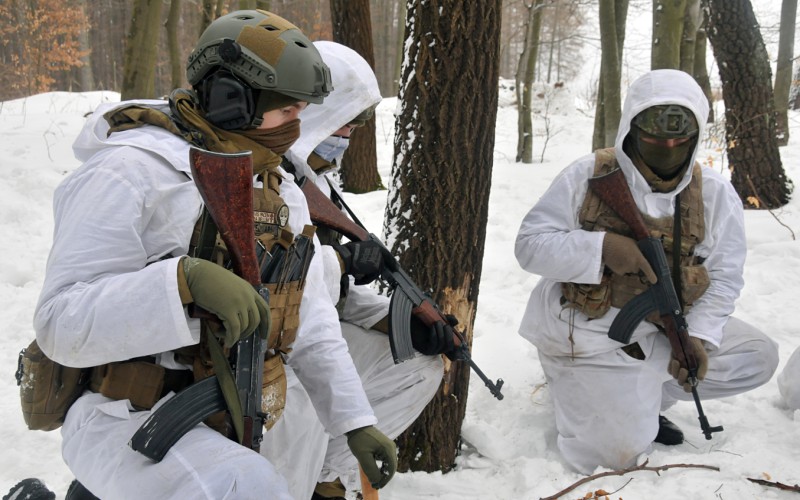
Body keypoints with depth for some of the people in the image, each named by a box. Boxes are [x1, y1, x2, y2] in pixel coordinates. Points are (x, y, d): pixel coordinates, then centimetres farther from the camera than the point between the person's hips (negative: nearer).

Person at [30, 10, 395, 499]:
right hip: (128, 420, -8)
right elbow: (61, 323, -24)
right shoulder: (130, 172, -17)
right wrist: (187, 278, -38)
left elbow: (310, 322, 12)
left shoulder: (282, 195, 9)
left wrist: (356, 420, 6)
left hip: (222, 427, 8)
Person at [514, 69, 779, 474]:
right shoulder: (588, 176, -11)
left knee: (757, 357, -1)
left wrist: (698, 336, -19)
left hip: (662, 329, 5)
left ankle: (641, 400, 9)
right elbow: (529, 245, -14)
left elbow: (724, 277, -2)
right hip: (588, 335, -5)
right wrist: (602, 247, -29)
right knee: (618, 452, -16)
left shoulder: (715, 194, -2)